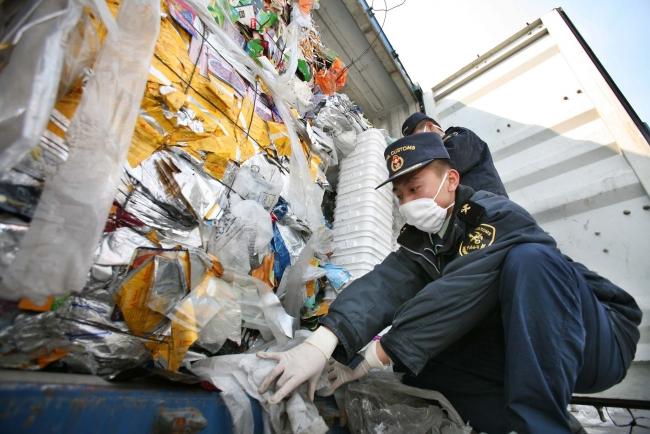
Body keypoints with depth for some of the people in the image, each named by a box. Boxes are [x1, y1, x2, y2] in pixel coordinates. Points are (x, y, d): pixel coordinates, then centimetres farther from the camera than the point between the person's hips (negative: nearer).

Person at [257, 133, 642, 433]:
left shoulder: (500, 217, -19)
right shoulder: (419, 246, -2)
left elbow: (461, 295, -34)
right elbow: (383, 285, -22)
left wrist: (377, 353, -33)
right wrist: (322, 342, -39)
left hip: (599, 333, -4)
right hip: (521, 352, 5)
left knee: (528, 259, -34)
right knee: (418, 360, -18)